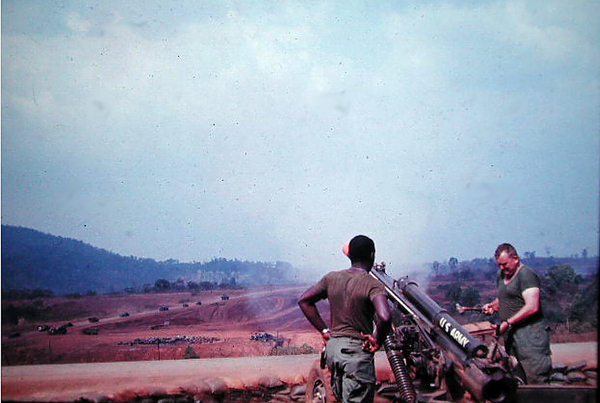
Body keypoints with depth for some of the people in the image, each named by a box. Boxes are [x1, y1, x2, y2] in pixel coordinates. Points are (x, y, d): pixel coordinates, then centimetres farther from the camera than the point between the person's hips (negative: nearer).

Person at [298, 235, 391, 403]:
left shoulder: (332, 278, 7)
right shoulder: (373, 285, -13)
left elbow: (304, 301, 12)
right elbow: (384, 317, -30)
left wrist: (324, 330, 11)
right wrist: (378, 341, -12)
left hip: (332, 346, 7)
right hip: (357, 351, -6)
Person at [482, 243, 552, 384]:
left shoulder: (526, 274, -11)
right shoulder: (502, 275, 17)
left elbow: (532, 307, -21)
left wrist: (507, 323, -20)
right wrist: (493, 305, 12)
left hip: (529, 333, -9)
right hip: (511, 334, 9)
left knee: (535, 380, -12)